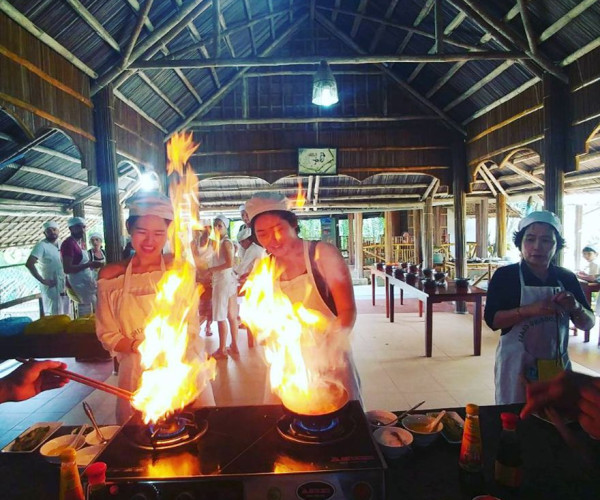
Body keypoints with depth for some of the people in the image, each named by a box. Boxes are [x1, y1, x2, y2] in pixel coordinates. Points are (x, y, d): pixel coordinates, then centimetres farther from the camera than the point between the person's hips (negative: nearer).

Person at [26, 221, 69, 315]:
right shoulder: (42, 245, -10)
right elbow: (29, 264, -21)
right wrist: (42, 280, -21)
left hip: (63, 286, 7)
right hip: (51, 287, -7)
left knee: (65, 316, 13)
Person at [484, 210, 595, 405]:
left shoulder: (567, 279, 3)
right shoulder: (505, 276, -8)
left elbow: (588, 324, 6)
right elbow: (492, 320, -14)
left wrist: (575, 307, -15)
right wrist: (529, 310, -27)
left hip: (557, 363, 4)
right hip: (517, 365, -3)